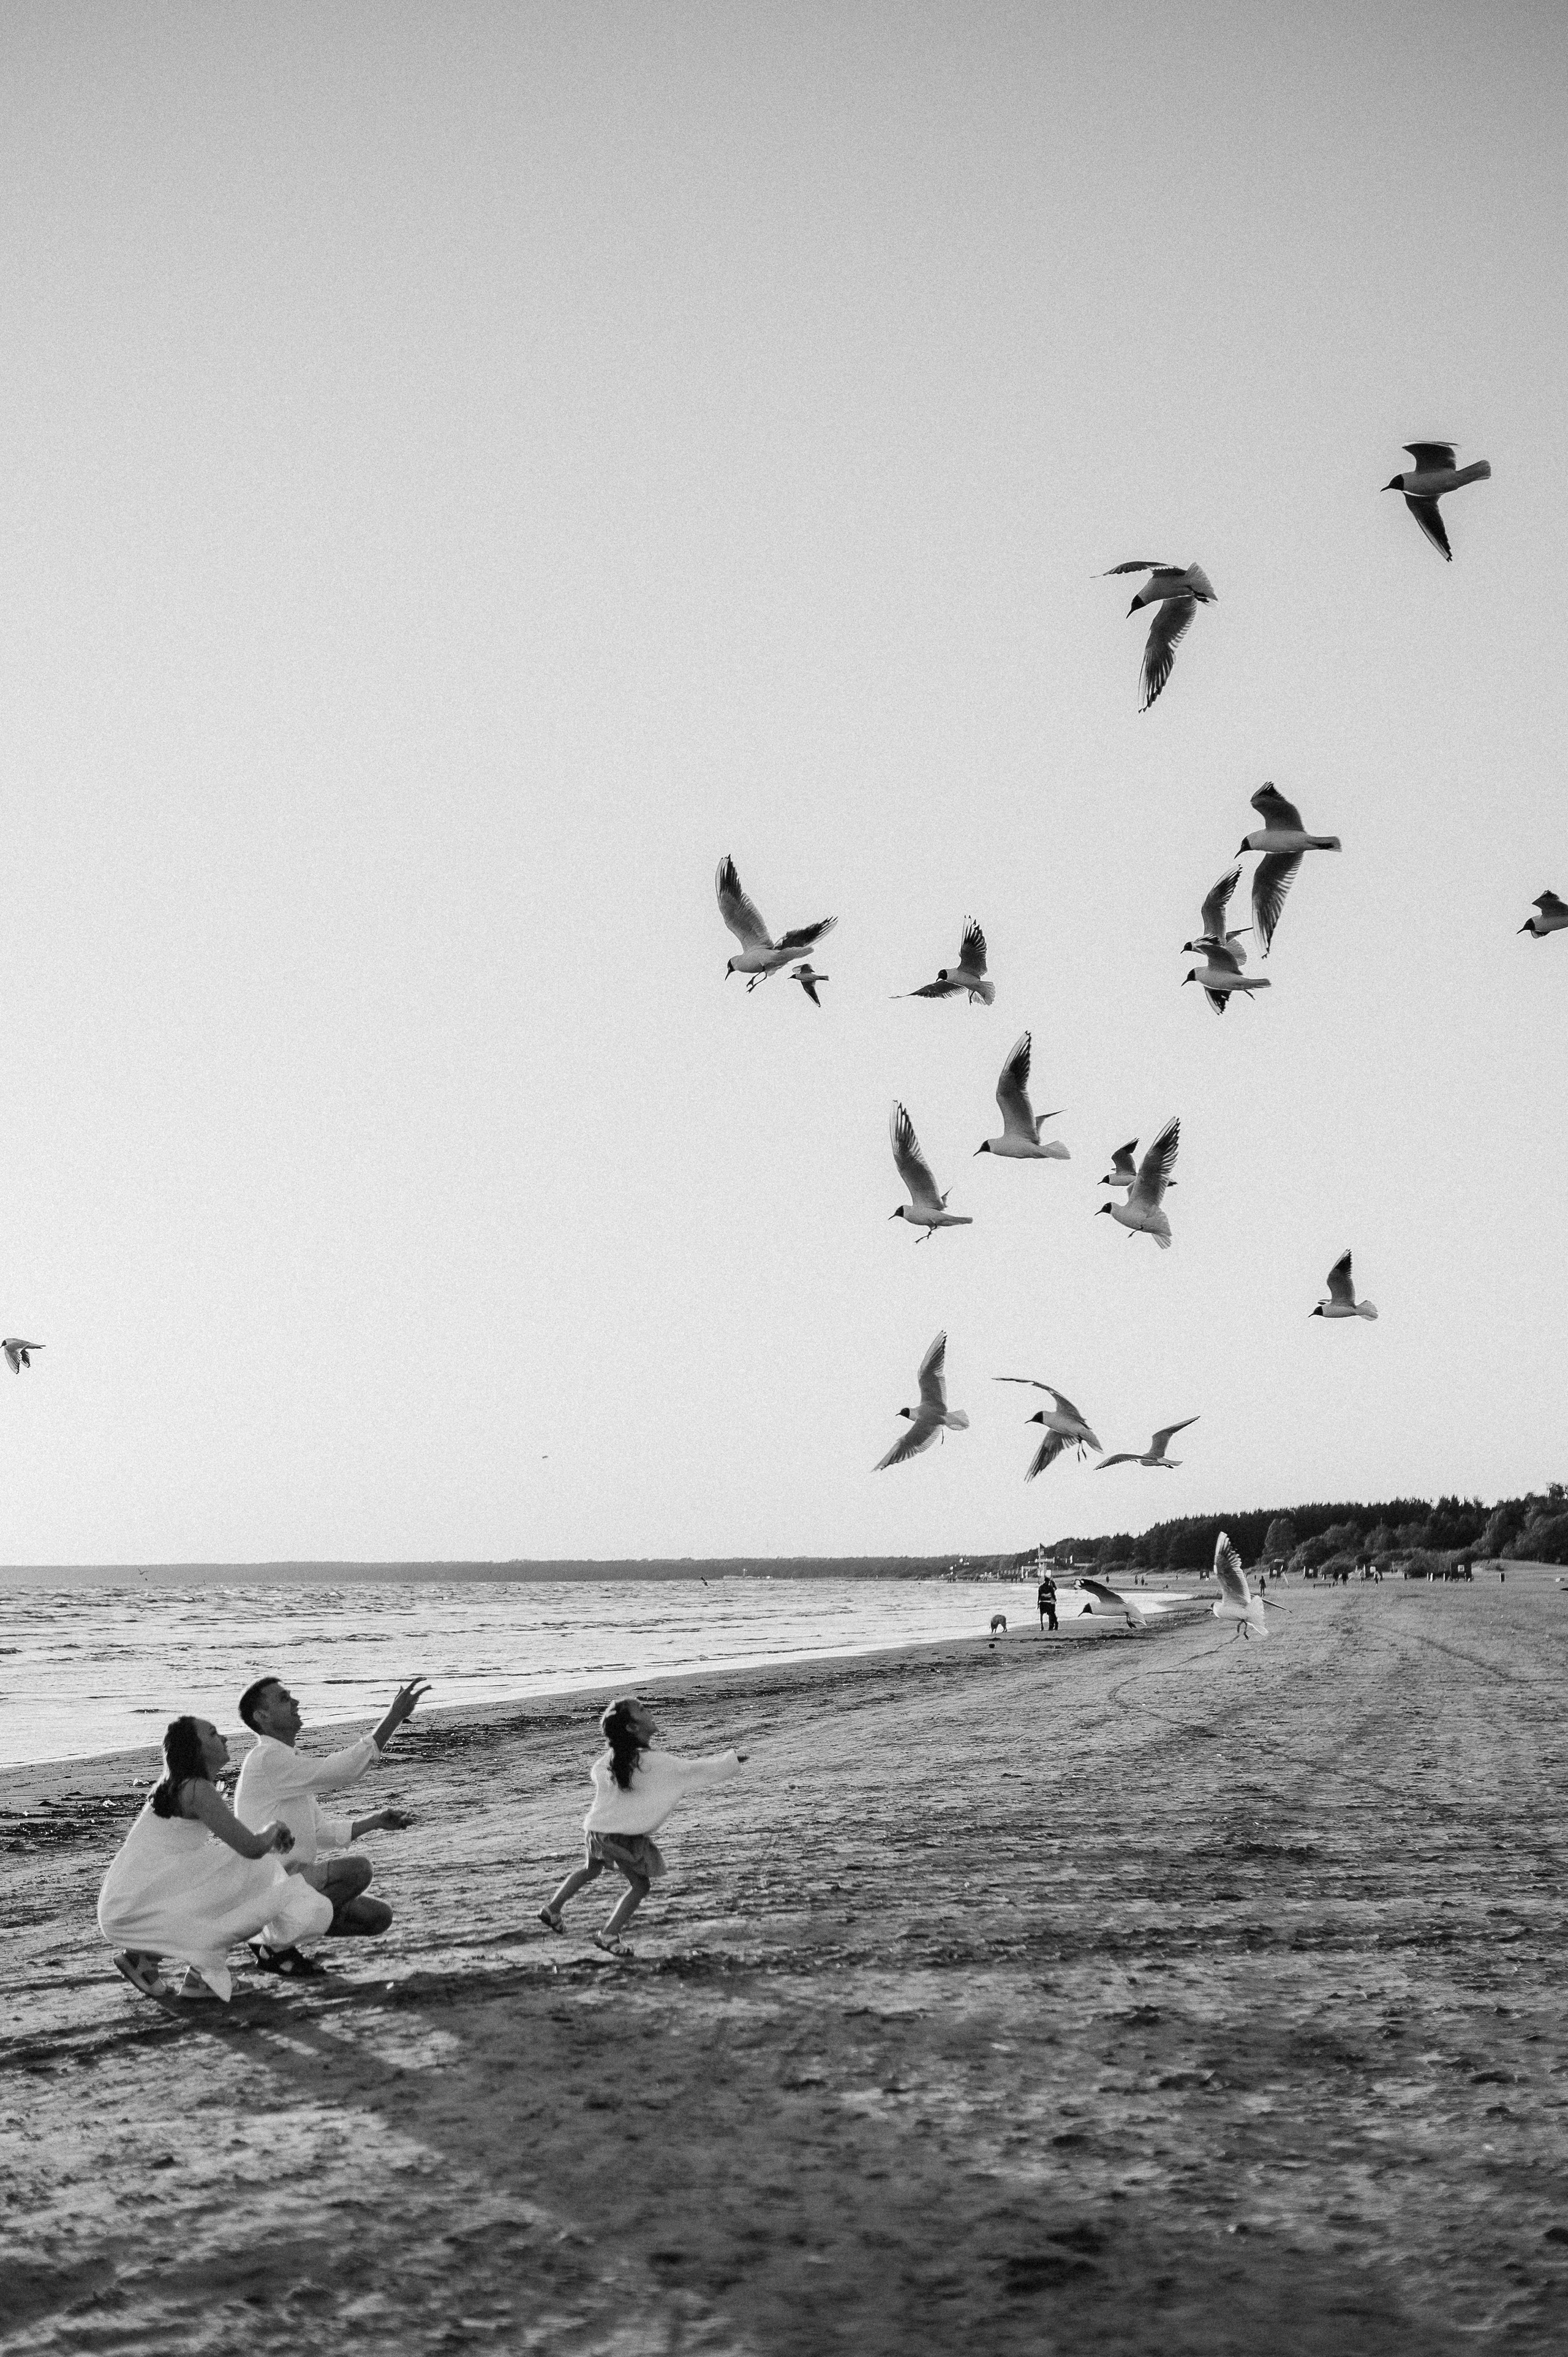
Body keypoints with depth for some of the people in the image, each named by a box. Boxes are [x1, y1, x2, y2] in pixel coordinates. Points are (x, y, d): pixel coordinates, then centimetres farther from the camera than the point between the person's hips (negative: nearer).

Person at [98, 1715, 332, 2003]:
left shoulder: (174, 1787, 18)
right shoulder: (197, 1790, -13)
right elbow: (252, 1848, -19)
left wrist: (268, 1841, 14)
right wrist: (275, 1827, 3)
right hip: (136, 1912, -9)